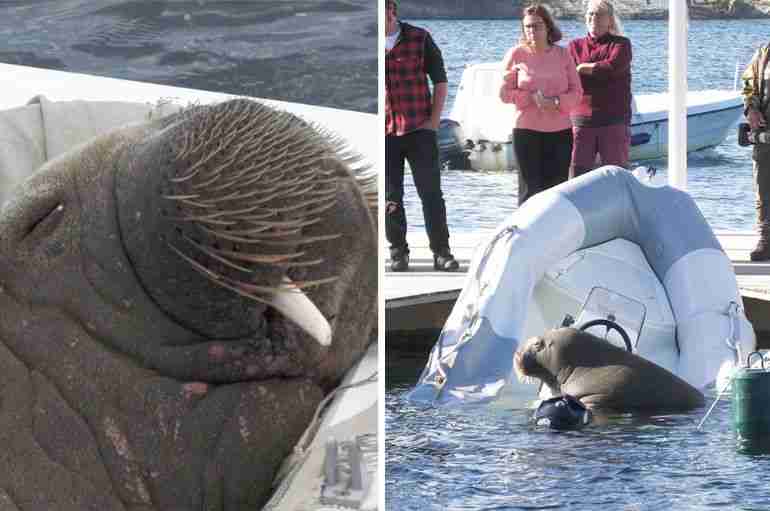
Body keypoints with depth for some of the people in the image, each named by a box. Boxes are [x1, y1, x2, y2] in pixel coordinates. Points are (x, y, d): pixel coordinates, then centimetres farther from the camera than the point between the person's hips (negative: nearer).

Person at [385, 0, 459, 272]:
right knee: (390, 198, 4)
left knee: (431, 193, -2)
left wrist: (434, 119, -2)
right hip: (383, 133, 1)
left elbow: (440, 80, 6)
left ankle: (441, 252, 1)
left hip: (419, 130, -1)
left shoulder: (419, 39, 1)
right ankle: (398, 252, 13)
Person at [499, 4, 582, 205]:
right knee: (530, 189, -4)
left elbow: (576, 91, 5)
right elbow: (505, 93, 0)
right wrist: (532, 97, -15)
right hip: (527, 130, -2)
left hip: (560, 130, 2)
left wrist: (557, 102, -14)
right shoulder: (516, 54, 0)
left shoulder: (562, 54, 6)